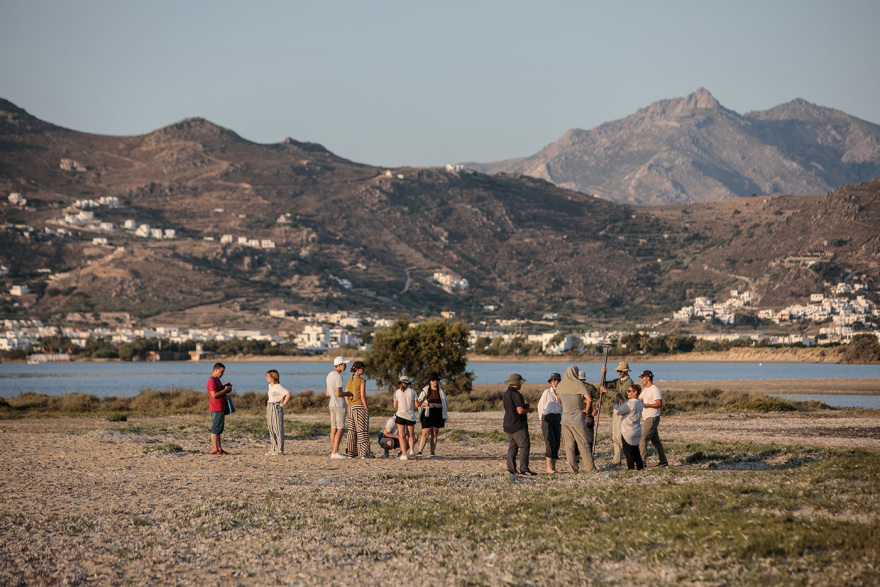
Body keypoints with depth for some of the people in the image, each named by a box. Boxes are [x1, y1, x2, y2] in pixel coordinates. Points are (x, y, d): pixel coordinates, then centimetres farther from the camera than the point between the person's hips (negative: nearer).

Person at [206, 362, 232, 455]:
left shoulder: (217, 380, 19)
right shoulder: (212, 381, -14)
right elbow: (214, 395, -21)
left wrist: (225, 386, 10)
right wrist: (225, 390, -15)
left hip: (220, 408, 10)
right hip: (216, 408, -10)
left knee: (218, 430, 12)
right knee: (215, 429, -8)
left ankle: (219, 448, 16)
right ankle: (215, 449, -7)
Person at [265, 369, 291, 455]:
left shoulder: (278, 387, -13)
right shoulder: (270, 386, 14)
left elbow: (288, 394, -21)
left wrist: (283, 404, -16)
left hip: (276, 408, -9)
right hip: (269, 409, 9)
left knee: (278, 429, -7)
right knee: (271, 429, 9)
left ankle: (280, 449, -4)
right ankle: (273, 449, 13)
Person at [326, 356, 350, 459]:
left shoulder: (329, 375, 14)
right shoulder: (338, 376, -17)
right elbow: (338, 393, -23)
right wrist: (347, 393, -6)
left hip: (332, 405, 9)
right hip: (339, 406, -9)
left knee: (333, 429, 10)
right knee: (340, 429, -8)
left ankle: (333, 451, 11)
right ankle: (335, 452, -13)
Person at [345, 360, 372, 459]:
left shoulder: (349, 380, 9)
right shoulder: (362, 381, -12)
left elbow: (346, 396, 9)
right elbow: (363, 396, -17)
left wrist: (350, 407, 14)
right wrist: (366, 408, -9)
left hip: (351, 407, 7)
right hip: (360, 407, -7)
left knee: (352, 430, 10)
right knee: (362, 431, -2)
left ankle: (351, 453, 11)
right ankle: (364, 453, -1)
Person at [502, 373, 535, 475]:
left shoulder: (505, 394, 15)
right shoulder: (515, 394, -16)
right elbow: (520, 411, -21)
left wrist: (524, 406, 17)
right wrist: (529, 410, -3)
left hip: (508, 425, 10)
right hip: (518, 425, -10)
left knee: (512, 447, 10)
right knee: (524, 446, -10)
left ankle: (511, 469, 7)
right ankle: (524, 469, -16)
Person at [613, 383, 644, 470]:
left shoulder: (630, 404, -21)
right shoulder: (639, 404, 6)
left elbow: (617, 411, -19)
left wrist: (616, 403, -2)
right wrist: (622, 400, 12)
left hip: (628, 432, -8)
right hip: (637, 432, 8)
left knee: (628, 453, -1)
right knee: (636, 452, 17)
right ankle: (640, 468, 20)